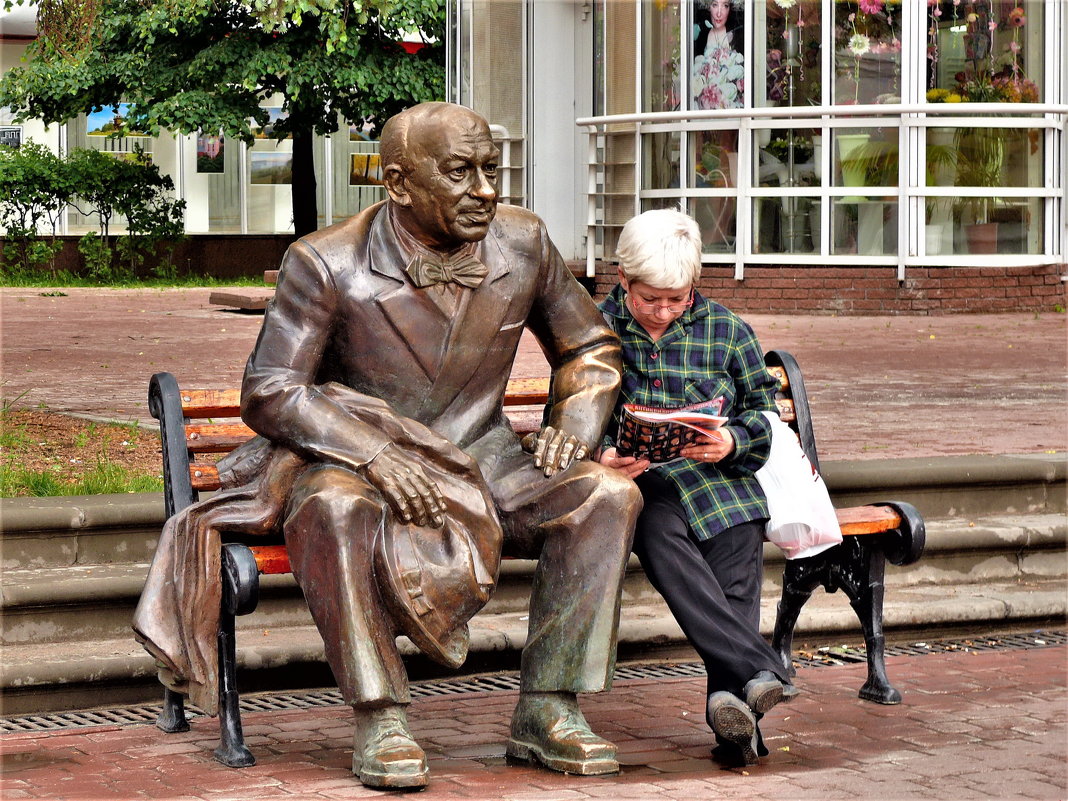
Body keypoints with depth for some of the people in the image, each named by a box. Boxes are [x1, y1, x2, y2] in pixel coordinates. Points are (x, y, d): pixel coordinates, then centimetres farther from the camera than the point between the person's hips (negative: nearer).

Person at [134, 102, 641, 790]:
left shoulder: (523, 243, -2)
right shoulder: (326, 264, -15)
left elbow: (591, 348, 13)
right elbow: (268, 393, -16)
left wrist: (575, 425, -7)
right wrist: (376, 455, -29)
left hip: (483, 461, 4)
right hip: (356, 462, -4)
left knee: (608, 494, -20)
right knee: (337, 509, -39)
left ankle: (548, 710, -18)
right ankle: (381, 720, -30)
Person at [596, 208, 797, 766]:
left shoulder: (726, 331, 13)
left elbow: (762, 409, 16)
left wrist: (733, 442, -8)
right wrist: (600, 457, -14)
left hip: (716, 474, 2)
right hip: (632, 483, -2)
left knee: (737, 562, -28)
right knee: (658, 533, -36)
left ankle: (729, 702, -39)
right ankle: (758, 670, -45)